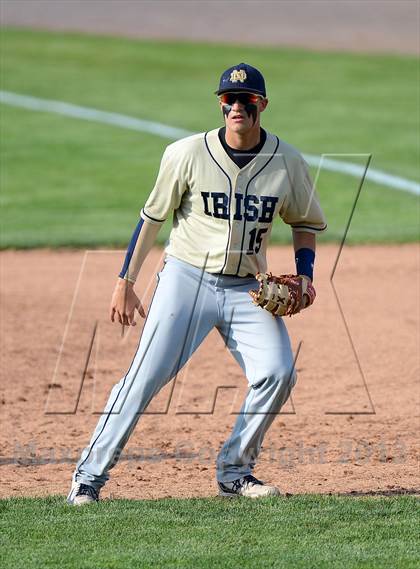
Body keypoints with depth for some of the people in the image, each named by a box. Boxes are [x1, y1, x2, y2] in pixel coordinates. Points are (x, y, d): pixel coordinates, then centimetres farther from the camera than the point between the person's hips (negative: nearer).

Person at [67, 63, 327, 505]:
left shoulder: (287, 162, -1)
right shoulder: (187, 154, -7)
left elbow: (305, 222, 14)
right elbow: (152, 217, 2)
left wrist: (304, 275, -3)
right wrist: (125, 283, 0)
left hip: (247, 288, 3)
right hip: (187, 278, -2)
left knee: (278, 373, -14)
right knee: (146, 376, -13)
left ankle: (234, 471, 4)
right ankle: (89, 475, -6)